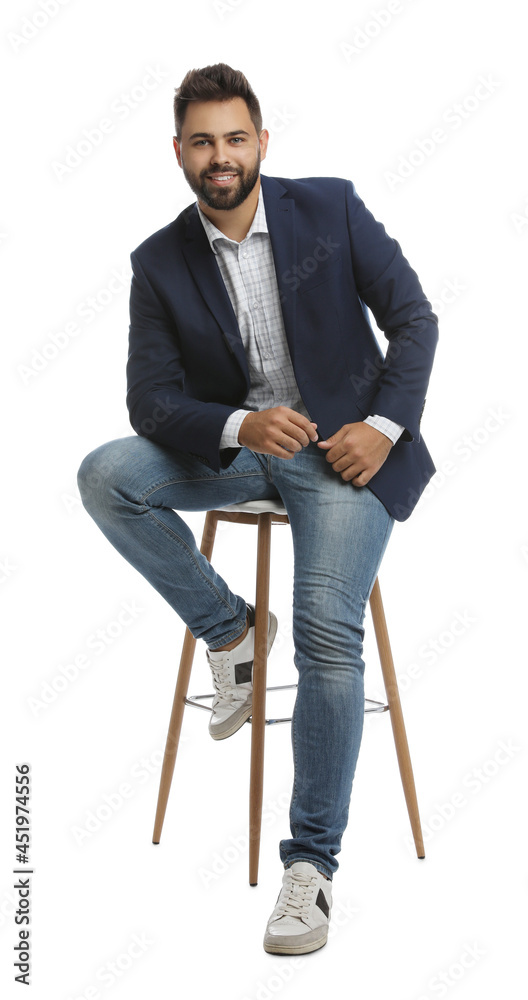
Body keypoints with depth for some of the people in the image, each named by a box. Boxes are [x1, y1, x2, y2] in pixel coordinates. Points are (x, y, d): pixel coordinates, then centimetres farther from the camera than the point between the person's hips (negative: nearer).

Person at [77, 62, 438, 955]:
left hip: (343, 446, -3)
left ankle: (311, 861, -10)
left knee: (328, 633, -23)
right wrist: (240, 426, -25)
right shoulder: (160, 264, -1)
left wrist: (384, 425, -14)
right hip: (233, 446, 3)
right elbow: (151, 400, -5)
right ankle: (228, 629, -1)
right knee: (104, 475, -22)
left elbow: (413, 317, 0)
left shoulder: (330, 209, -4)